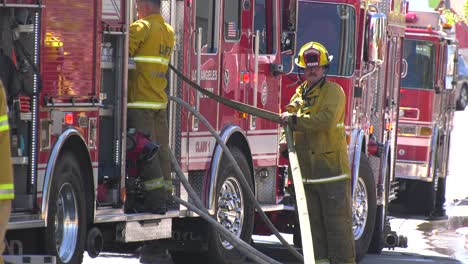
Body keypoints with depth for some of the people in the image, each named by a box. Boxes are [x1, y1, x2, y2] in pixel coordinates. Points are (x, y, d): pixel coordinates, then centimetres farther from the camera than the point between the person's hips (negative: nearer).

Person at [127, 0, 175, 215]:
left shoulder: (141, 28, -9)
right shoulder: (169, 32, 16)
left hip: (140, 100, -8)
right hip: (160, 100, 8)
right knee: (161, 149, 9)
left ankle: (155, 199, -13)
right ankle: (164, 197, 11)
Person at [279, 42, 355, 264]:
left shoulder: (333, 91, -5)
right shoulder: (300, 93, 16)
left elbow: (325, 120, -21)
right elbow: (290, 119, 20)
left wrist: (294, 120, -17)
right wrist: (285, 139, -1)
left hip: (332, 168, -7)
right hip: (307, 169, 7)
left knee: (337, 220, -5)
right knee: (313, 221, 9)